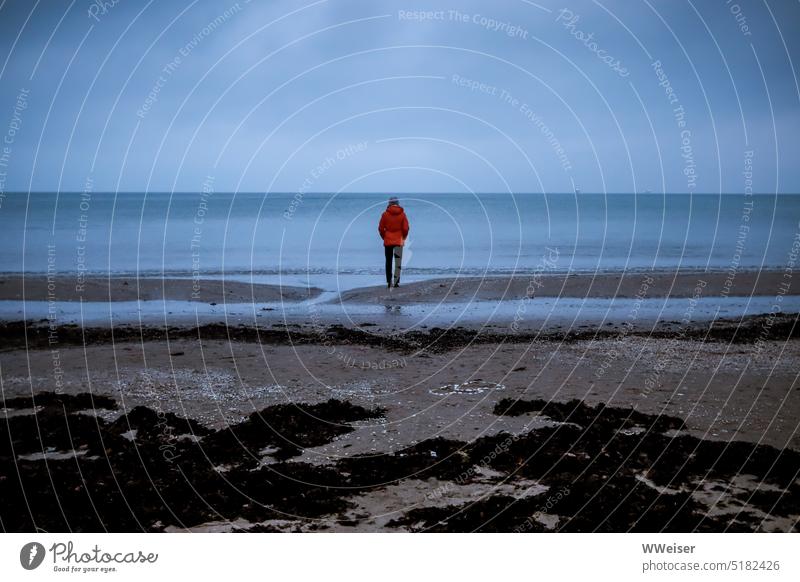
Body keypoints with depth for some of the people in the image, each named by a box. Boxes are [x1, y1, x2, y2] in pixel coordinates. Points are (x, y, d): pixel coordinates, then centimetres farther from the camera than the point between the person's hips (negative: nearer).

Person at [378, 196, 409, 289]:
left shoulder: (385, 214, -4)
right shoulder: (402, 214, -3)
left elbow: (381, 228, -3)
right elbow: (405, 228, -4)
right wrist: (404, 238, 12)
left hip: (388, 241, 0)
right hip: (399, 241, 0)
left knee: (388, 262, 9)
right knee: (398, 262, 3)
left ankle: (389, 282, 7)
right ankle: (396, 282, -5)